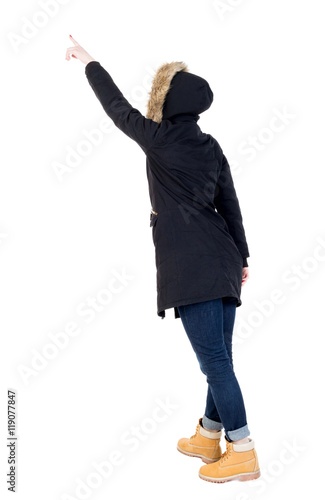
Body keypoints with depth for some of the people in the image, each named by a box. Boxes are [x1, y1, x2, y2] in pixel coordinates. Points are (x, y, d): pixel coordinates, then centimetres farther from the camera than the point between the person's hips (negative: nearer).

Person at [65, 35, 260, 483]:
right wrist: (241, 257, 19)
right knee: (218, 355, 13)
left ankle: (242, 452, 2)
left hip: (190, 265, -7)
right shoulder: (211, 146, 12)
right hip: (223, 261, 7)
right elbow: (230, 204, 13)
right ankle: (208, 436, 29)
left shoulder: (159, 140, -5)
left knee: (214, 358, -4)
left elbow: (117, 107, 9)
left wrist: (88, 61, 23)